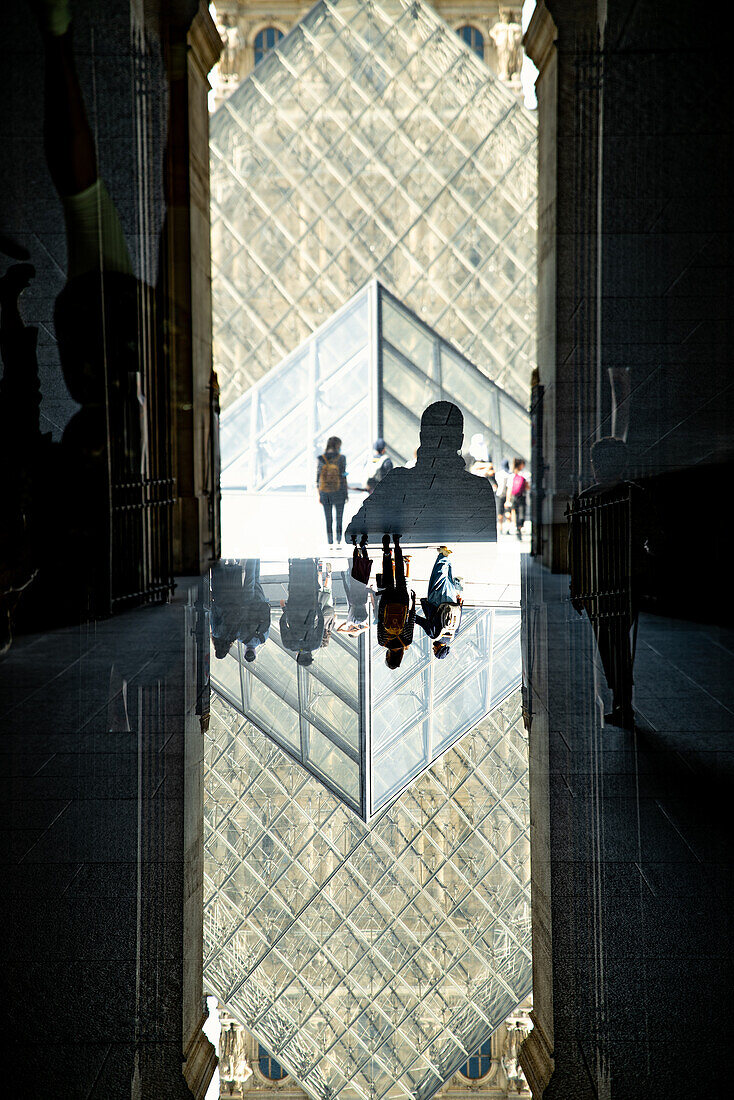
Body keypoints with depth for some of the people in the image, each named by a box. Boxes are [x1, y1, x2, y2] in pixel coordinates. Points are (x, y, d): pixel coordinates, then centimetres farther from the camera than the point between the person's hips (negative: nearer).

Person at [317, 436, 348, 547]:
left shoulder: (321, 459, -3)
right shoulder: (341, 458, -11)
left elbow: (318, 478, 0)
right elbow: (343, 477, -9)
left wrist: (319, 494, 8)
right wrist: (346, 492, 1)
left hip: (325, 493, 2)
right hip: (338, 492, -2)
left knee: (328, 520, 10)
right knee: (339, 519, 9)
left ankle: (330, 543, 12)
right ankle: (339, 542, 5)